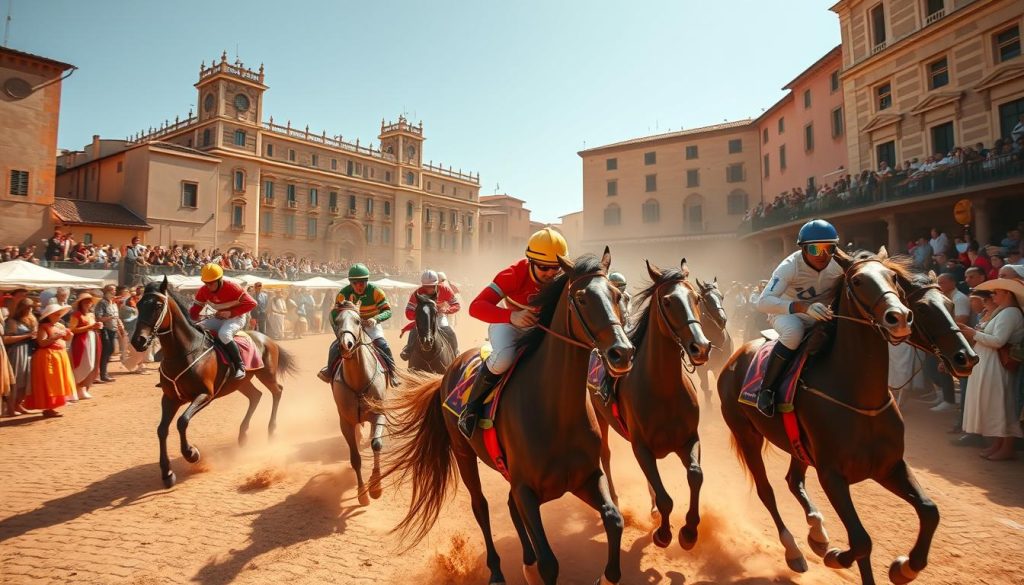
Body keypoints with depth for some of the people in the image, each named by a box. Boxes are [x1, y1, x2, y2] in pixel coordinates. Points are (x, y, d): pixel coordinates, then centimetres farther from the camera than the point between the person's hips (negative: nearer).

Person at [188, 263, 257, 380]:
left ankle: (239, 366, -24)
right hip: (219, 318, 7)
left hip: (236, 318, -7)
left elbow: (251, 303, -24)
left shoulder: (232, 288, -24)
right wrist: (189, 314, -25)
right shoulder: (204, 291, -7)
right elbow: (195, 309, -1)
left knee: (224, 334, -36)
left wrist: (230, 313, -29)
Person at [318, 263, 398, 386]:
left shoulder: (375, 292, -19)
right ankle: (330, 370, 12)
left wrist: (375, 319, -40)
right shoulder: (344, 294, -13)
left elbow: (387, 311, -21)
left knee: (382, 345, -24)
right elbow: (334, 314, -8)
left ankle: (392, 371, -7)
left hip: (371, 324, -2)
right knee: (336, 346, -13)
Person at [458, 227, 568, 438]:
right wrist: (511, 316, -57)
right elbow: (476, 307, -39)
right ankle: (472, 407, -12)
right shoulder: (514, 275, -30)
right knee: (504, 358, -36)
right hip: (508, 324, -4)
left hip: (542, 328, 5)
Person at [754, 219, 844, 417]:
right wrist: (803, 307, -54)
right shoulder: (790, 266, -29)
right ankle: (766, 389, -23)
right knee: (794, 332, -37)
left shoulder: (840, 264, -17)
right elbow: (763, 302, -40)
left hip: (821, 317, 5)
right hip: (787, 313, -5)